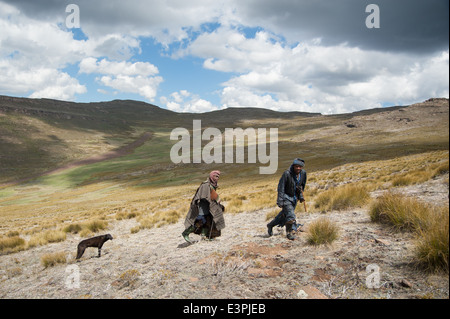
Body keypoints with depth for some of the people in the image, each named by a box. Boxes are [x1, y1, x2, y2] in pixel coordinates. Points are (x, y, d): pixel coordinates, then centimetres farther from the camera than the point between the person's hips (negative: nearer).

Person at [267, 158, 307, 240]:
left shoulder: (303, 173, -4)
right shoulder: (287, 173, -22)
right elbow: (281, 187, -19)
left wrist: (301, 196, 15)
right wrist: (280, 200, -22)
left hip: (294, 197, 6)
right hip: (286, 197, -6)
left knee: (284, 214, 15)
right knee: (290, 215, -17)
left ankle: (270, 225, 35)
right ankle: (289, 233, 1)